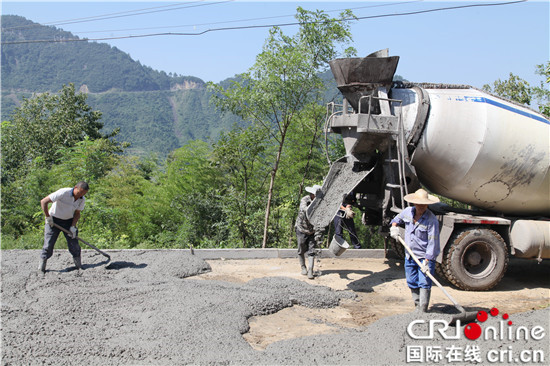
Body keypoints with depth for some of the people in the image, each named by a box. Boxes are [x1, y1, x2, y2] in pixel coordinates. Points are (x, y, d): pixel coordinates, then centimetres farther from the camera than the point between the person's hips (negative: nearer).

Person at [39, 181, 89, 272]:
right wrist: (48, 217, -17)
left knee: (74, 243, -3)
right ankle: (41, 268, 6)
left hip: (68, 221, 4)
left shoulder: (82, 200, -8)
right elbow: (43, 201, -23)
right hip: (54, 220, -4)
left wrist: (73, 226, -10)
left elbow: (77, 213, 3)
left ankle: (79, 266, 5)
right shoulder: (63, 193, -27)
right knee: (48, 243, -5)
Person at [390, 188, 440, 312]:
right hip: (410, 256, 6)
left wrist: (426, 261, -24)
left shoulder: (432, 220, -17)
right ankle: (417, 308, 25)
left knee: (424, 283, -11)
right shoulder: (408, 212, 1)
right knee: (412, 283, 12)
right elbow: (397, 219, 25)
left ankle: (423, 312, -7)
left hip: (425, 257, -6)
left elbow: (432, 242, -20)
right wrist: (394, 227, 4)